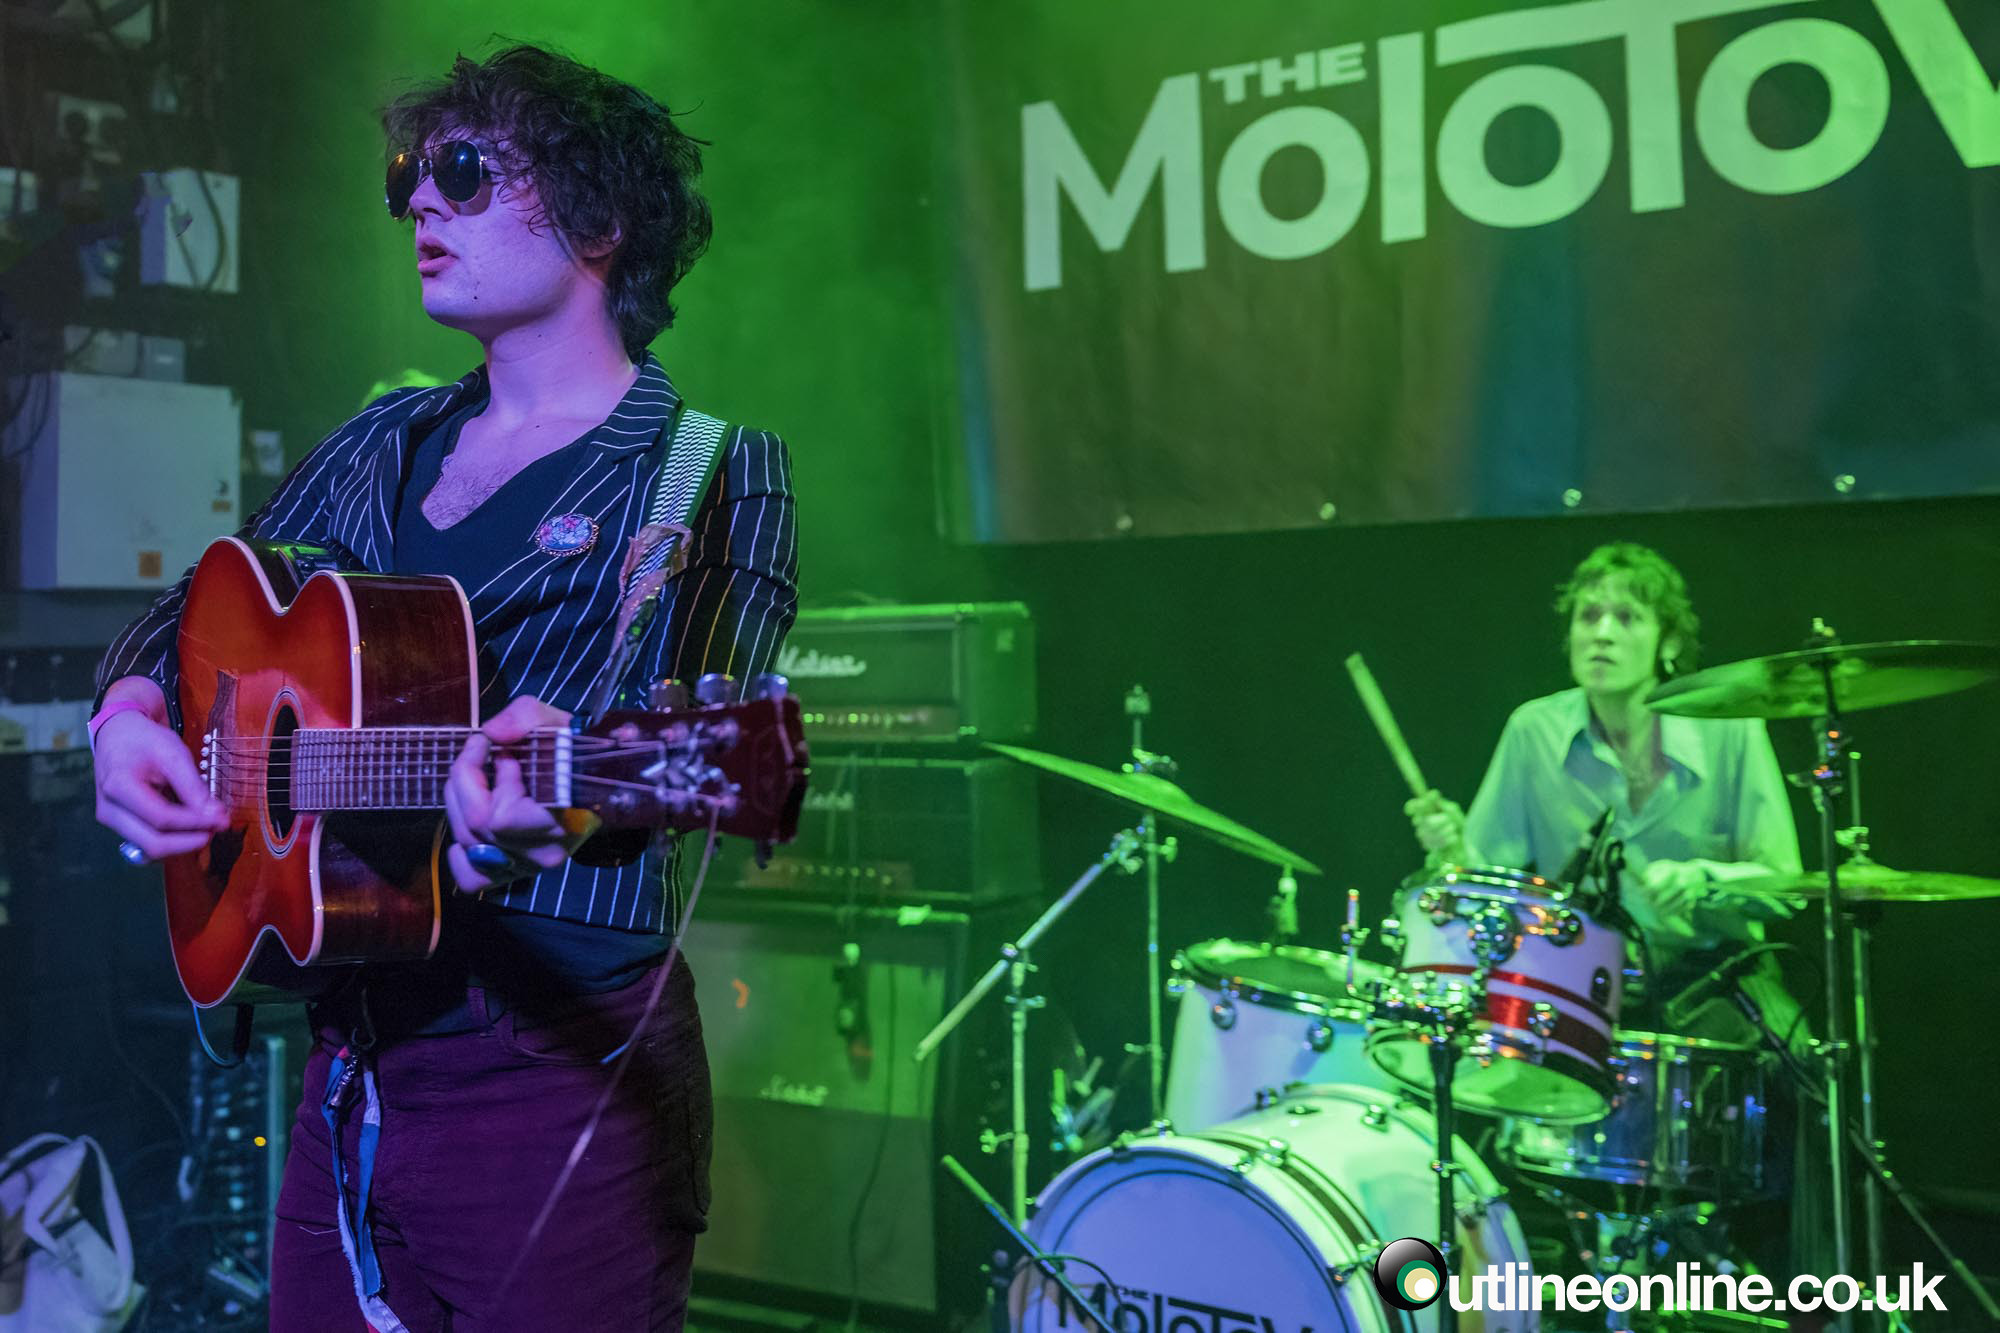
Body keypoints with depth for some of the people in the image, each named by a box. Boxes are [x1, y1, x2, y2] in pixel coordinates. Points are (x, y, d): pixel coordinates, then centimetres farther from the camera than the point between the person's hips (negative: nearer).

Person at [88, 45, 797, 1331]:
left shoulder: (713, 474, -6)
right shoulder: (382, 447, 12)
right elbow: (192, 614, 20)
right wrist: (131, 709, -2)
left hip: (555, 1068, -5)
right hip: (351, 1064, 6)